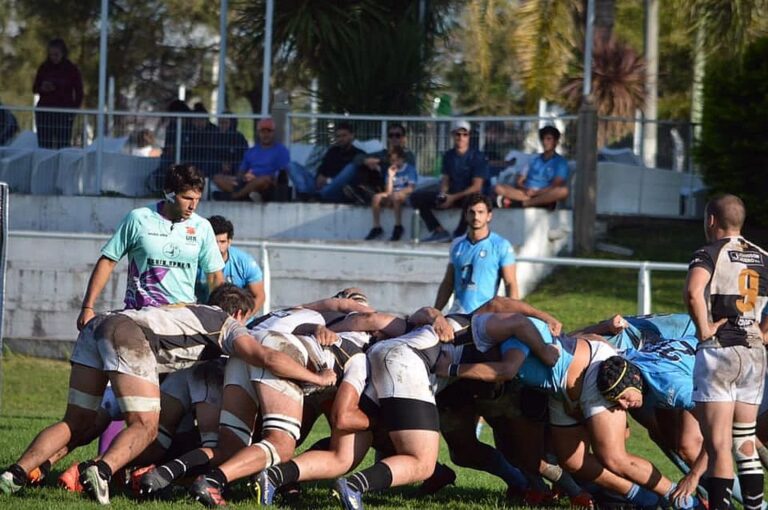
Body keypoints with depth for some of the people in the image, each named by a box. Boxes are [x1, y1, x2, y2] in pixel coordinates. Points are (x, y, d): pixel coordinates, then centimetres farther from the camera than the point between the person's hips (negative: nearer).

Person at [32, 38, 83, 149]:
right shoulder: (44, 68, 7)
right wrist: (42, 89, -8)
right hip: (44, 111, 3)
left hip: (64, 113, -3)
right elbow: (34, 88, 15)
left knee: (63, 146, -11)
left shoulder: (72, 69, 0)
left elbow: (79, 92, 6)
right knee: (44, 145, -2)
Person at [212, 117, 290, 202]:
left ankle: (233, 196, -33)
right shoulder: (251, 151, 24)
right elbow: (241, 172, 20)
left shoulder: (281, 150, 8)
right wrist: (244, 177, -7)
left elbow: (283, 175, -4)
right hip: (247, 183, 5)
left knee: (265, 179, -41)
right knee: (217, 178, -12)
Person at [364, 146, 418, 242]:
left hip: (407, 197, -5)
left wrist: (398, 192, -20)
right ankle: (377, 228, -19)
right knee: (376, 197, -23)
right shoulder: (391, 170, 13)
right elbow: (388, 192, 5)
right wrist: (390, 176, -3)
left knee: (395, 196, -40)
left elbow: (411, 189, -10)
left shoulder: (410, 169, 0)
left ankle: (398, 226, -29)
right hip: (392, 198, 5)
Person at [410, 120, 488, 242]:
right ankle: (439, 231, -14)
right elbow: (445, 179, 10)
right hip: (451, 195, 6)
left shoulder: (477, 157, -10)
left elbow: (476, 187, -15)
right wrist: (442, 194, -13)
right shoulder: (449, 156, 7)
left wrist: (454, 198, -20)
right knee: (416, 197, -9)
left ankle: (458, 234, -23)